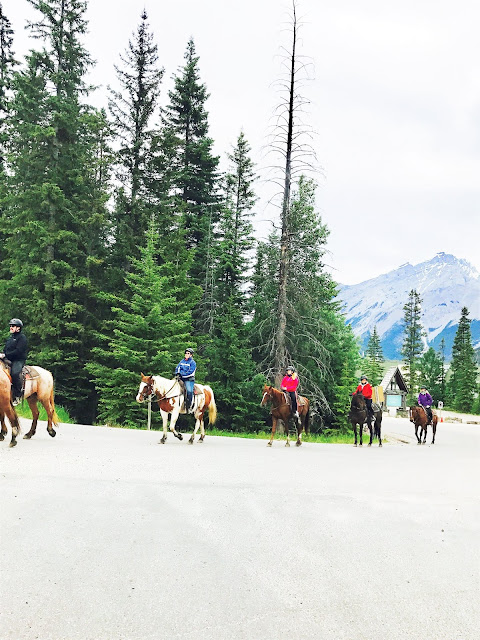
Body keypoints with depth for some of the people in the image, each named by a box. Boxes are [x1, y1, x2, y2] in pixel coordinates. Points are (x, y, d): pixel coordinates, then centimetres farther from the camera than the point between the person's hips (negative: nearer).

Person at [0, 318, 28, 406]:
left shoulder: (22, 337, -4)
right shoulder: (10, 337, 23)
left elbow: (18, 351, -16)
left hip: (18, 360, -9)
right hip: (9, 360, 9)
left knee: (15, 373, -35)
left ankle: (17, 396, -24)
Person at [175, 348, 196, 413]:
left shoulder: (192, 362, 0)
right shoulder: (182, 361, 19)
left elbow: (190, 372, -11)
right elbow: (177, 368, 17)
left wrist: (182, 374, -17)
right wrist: (177, 373, -5)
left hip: (189, 379, -6)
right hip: (181, 378, 6)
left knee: (189, 391, -27)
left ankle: (189, 407, -22)